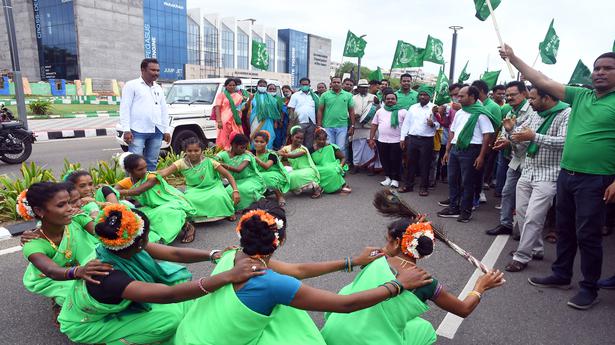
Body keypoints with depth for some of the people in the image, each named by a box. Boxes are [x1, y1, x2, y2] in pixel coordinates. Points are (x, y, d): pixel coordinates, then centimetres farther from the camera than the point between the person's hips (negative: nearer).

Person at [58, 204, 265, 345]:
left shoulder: (119, 248, -21)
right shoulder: (108, 277, -42)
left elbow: (175, 254, -16)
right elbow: (169, 294, -51)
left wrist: (214, 255, -26)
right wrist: (229, 276, -58)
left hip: (115, 305, 7)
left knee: (175, 273, -11)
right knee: (170, 319, -24)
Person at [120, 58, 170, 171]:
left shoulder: (158, 88, 20)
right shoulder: (132, 85, 1)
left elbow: (164, 110, 21)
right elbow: (125, 108, -4)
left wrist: (166, 130, 15)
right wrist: (126, 130, -12)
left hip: (157, 131, 6)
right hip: (138, 131, -6)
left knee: (152, 162, 10)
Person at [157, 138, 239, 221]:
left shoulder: (209, 162, -11)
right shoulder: (182, 163, -8)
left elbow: (228, 175, -10)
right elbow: (165, 172, -22)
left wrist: (235, 191, -23)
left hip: (212, 187, -1)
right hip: (194, 190, 1)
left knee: (219, 197, -34)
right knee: (188, 199, -33)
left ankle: (229, 213, 0)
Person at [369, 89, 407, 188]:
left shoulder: (402, 111, 1)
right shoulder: (380, 111, 11)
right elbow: (374, 125, 12)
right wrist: (371, 139, 7)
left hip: (396, 141, -3)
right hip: (382, 141, 4)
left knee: (396, 161, 2)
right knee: (384, 160, 10)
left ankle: (395, 179, 14)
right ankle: (388, 177, 24)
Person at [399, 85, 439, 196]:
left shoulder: (434, 108, 0)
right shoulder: (413, 107, 11)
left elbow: (439, 124, -2)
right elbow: (406, 123, 11)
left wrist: (433, 124, -24)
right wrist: (402, 138, 6)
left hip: (427, 140, -3)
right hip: (412, 139, 4)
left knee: (425, 164, 3)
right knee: (410, 163, 9)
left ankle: (424, 187, 14)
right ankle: (408, 185, 20)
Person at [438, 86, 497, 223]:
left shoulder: (480, 113, -8)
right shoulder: (459, 113, 15)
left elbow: (487, 135, -12)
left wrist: (481, 156, -16)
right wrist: (447, 151, 16)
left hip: (470, 150, -7)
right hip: (455, 149, 7)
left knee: (467, 182, 1)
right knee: (452, 180, 11)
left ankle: (466, 211, 12)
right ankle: (453, 208, 22)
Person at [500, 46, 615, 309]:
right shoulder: (580, 96, 9)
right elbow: (543, 82, 7)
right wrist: (513, 58, 4)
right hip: (566, 175, 6)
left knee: (588, 235, 1)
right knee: (564, 230, 16)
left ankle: (589, 288, 18)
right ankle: (561, 275, 31)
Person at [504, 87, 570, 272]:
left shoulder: (566, 114, -10)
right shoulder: (535, 115, 13)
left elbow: (564, 141, -23)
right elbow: (521, 136, 20)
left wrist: (534, 137, -26)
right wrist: (511, 130, -1)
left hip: (547, 175, -8)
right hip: (527, 172, 8)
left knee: (532, 218, -9)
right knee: (522, 212, 11)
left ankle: (521, 257, 0)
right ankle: (536, 249, 27)